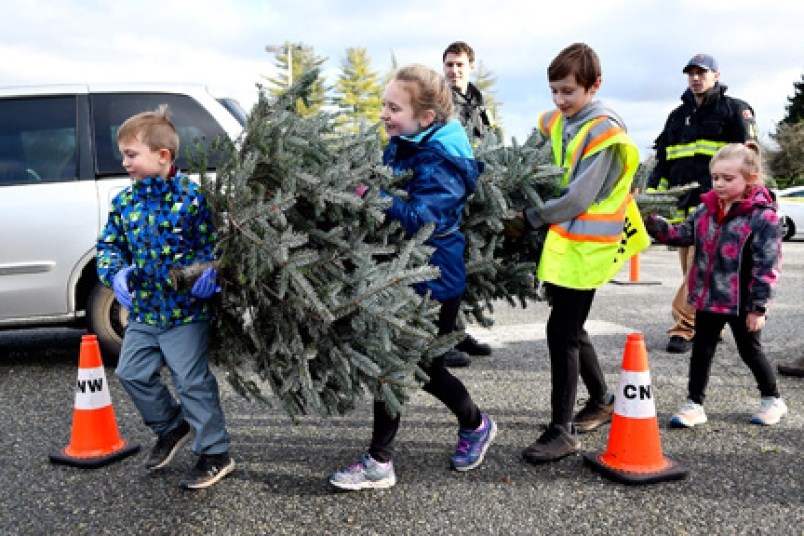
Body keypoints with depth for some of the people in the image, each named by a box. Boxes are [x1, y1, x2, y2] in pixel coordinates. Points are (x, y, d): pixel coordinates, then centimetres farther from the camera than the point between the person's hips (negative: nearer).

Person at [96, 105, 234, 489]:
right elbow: (109, 245, 8)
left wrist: (210, 272, -30)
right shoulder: (124, 202, 3)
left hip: (186, 311, -7)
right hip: (143, 311, 7)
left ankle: (215, 454, 16)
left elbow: (217, 241, -12)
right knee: (132, 372, 15)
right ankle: (172, 428, 38)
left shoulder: (192, 197, -15)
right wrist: (116, 273, -12)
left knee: (193, 382, 0)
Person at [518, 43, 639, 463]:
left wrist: (530, 219, -11)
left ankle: (561, 431, -1)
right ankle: (602, 401, 35)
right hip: (562, 238, 8)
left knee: (561, 330, -9)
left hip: (586, 244, -8)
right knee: (570, 327, 15)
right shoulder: (555, 123, 9)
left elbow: (579, 197, -19)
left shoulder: (604, 130, -14)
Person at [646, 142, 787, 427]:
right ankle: (694, 404, 19)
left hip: (742, 302, -5)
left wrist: (758, 306, -17)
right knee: (701, 349, 9)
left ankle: (772, 400, 35)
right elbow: (683, 234, 5)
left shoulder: (763, 216, -16)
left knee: (750, 350, 12)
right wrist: (654, 223, -13)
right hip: (707, 296, 5)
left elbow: (767, 265, -17)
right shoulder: (706, 208, 2)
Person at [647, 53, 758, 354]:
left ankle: (684, 327, -13)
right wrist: (652, 192, 12)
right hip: (683, 205, 6)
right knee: (691, 269, 6)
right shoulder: (678, 116, 22)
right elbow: (663, 162, 23)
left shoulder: (734, 110, 6)